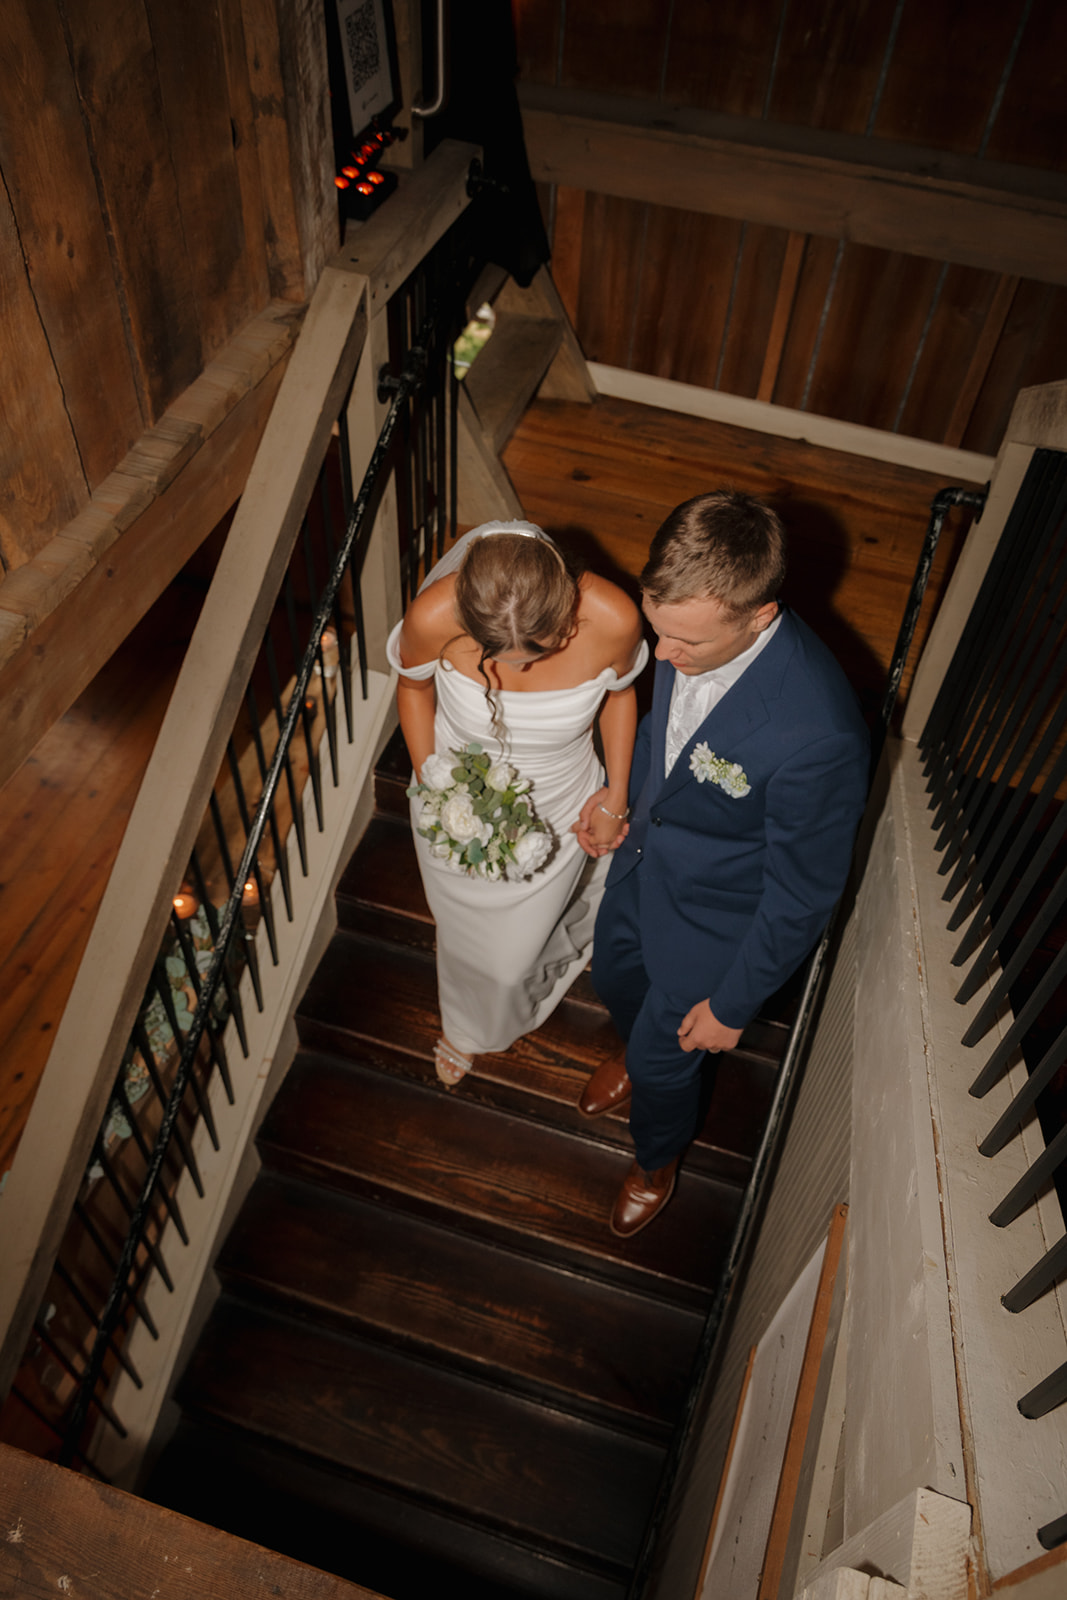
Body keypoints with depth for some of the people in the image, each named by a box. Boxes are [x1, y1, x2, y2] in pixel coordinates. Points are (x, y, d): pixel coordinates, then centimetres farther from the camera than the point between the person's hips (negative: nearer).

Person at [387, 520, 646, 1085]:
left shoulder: (612, 619, -35)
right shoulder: (433, 615, -36)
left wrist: (616, 796, -3)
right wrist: (431, 786, -11)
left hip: (559, 817, 0)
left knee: (514, 956, 25)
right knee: (465, 934, 30)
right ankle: (466, 1028, 70)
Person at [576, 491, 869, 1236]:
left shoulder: (816, 737, -41)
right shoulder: (698, 622, -22)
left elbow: (803, 895, -25)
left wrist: (733, 1005, -13)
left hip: (717, 918, -5)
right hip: (646, 856, 6)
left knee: (665, 1056, 19)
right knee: (615, 977, 31)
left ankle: (657, 1158, 55)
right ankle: (637, 1050, 68)